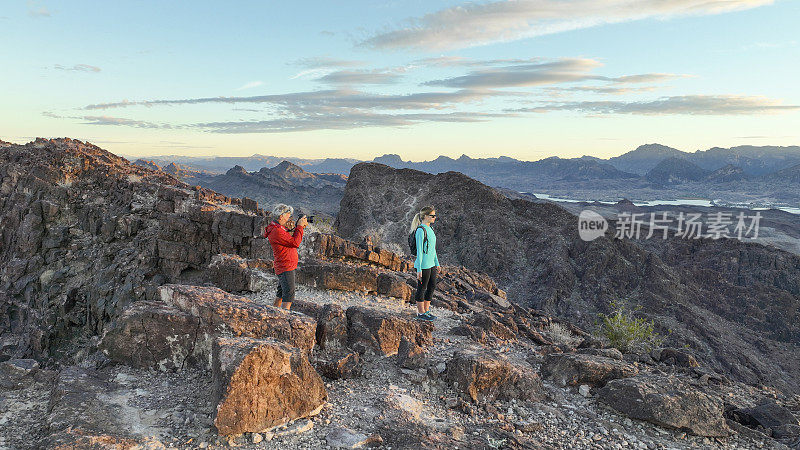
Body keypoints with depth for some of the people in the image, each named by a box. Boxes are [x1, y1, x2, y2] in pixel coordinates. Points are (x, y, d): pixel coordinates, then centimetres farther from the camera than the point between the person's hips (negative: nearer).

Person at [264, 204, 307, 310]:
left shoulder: (279, 227, 11)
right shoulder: (276, 231, -22)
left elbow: (292, 238, 17)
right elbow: (295, 243, -24)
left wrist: (299, 226, 3)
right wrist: (299, 226, -16)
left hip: (286, 265, 11)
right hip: (286, 267, -11)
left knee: (281, 293, 20)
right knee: (289, 294, -13)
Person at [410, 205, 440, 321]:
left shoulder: (429, 229, 11)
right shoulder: (421, 230, -16)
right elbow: (419, 251, -18)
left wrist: (437, 263, 22)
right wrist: (419, 270, -18)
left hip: (431, 264, 9)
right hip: (423, 265, -9)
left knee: (432, 286, 15)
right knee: (422, 288, 3)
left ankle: (426, 310, 28)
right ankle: (421, 313, 15)